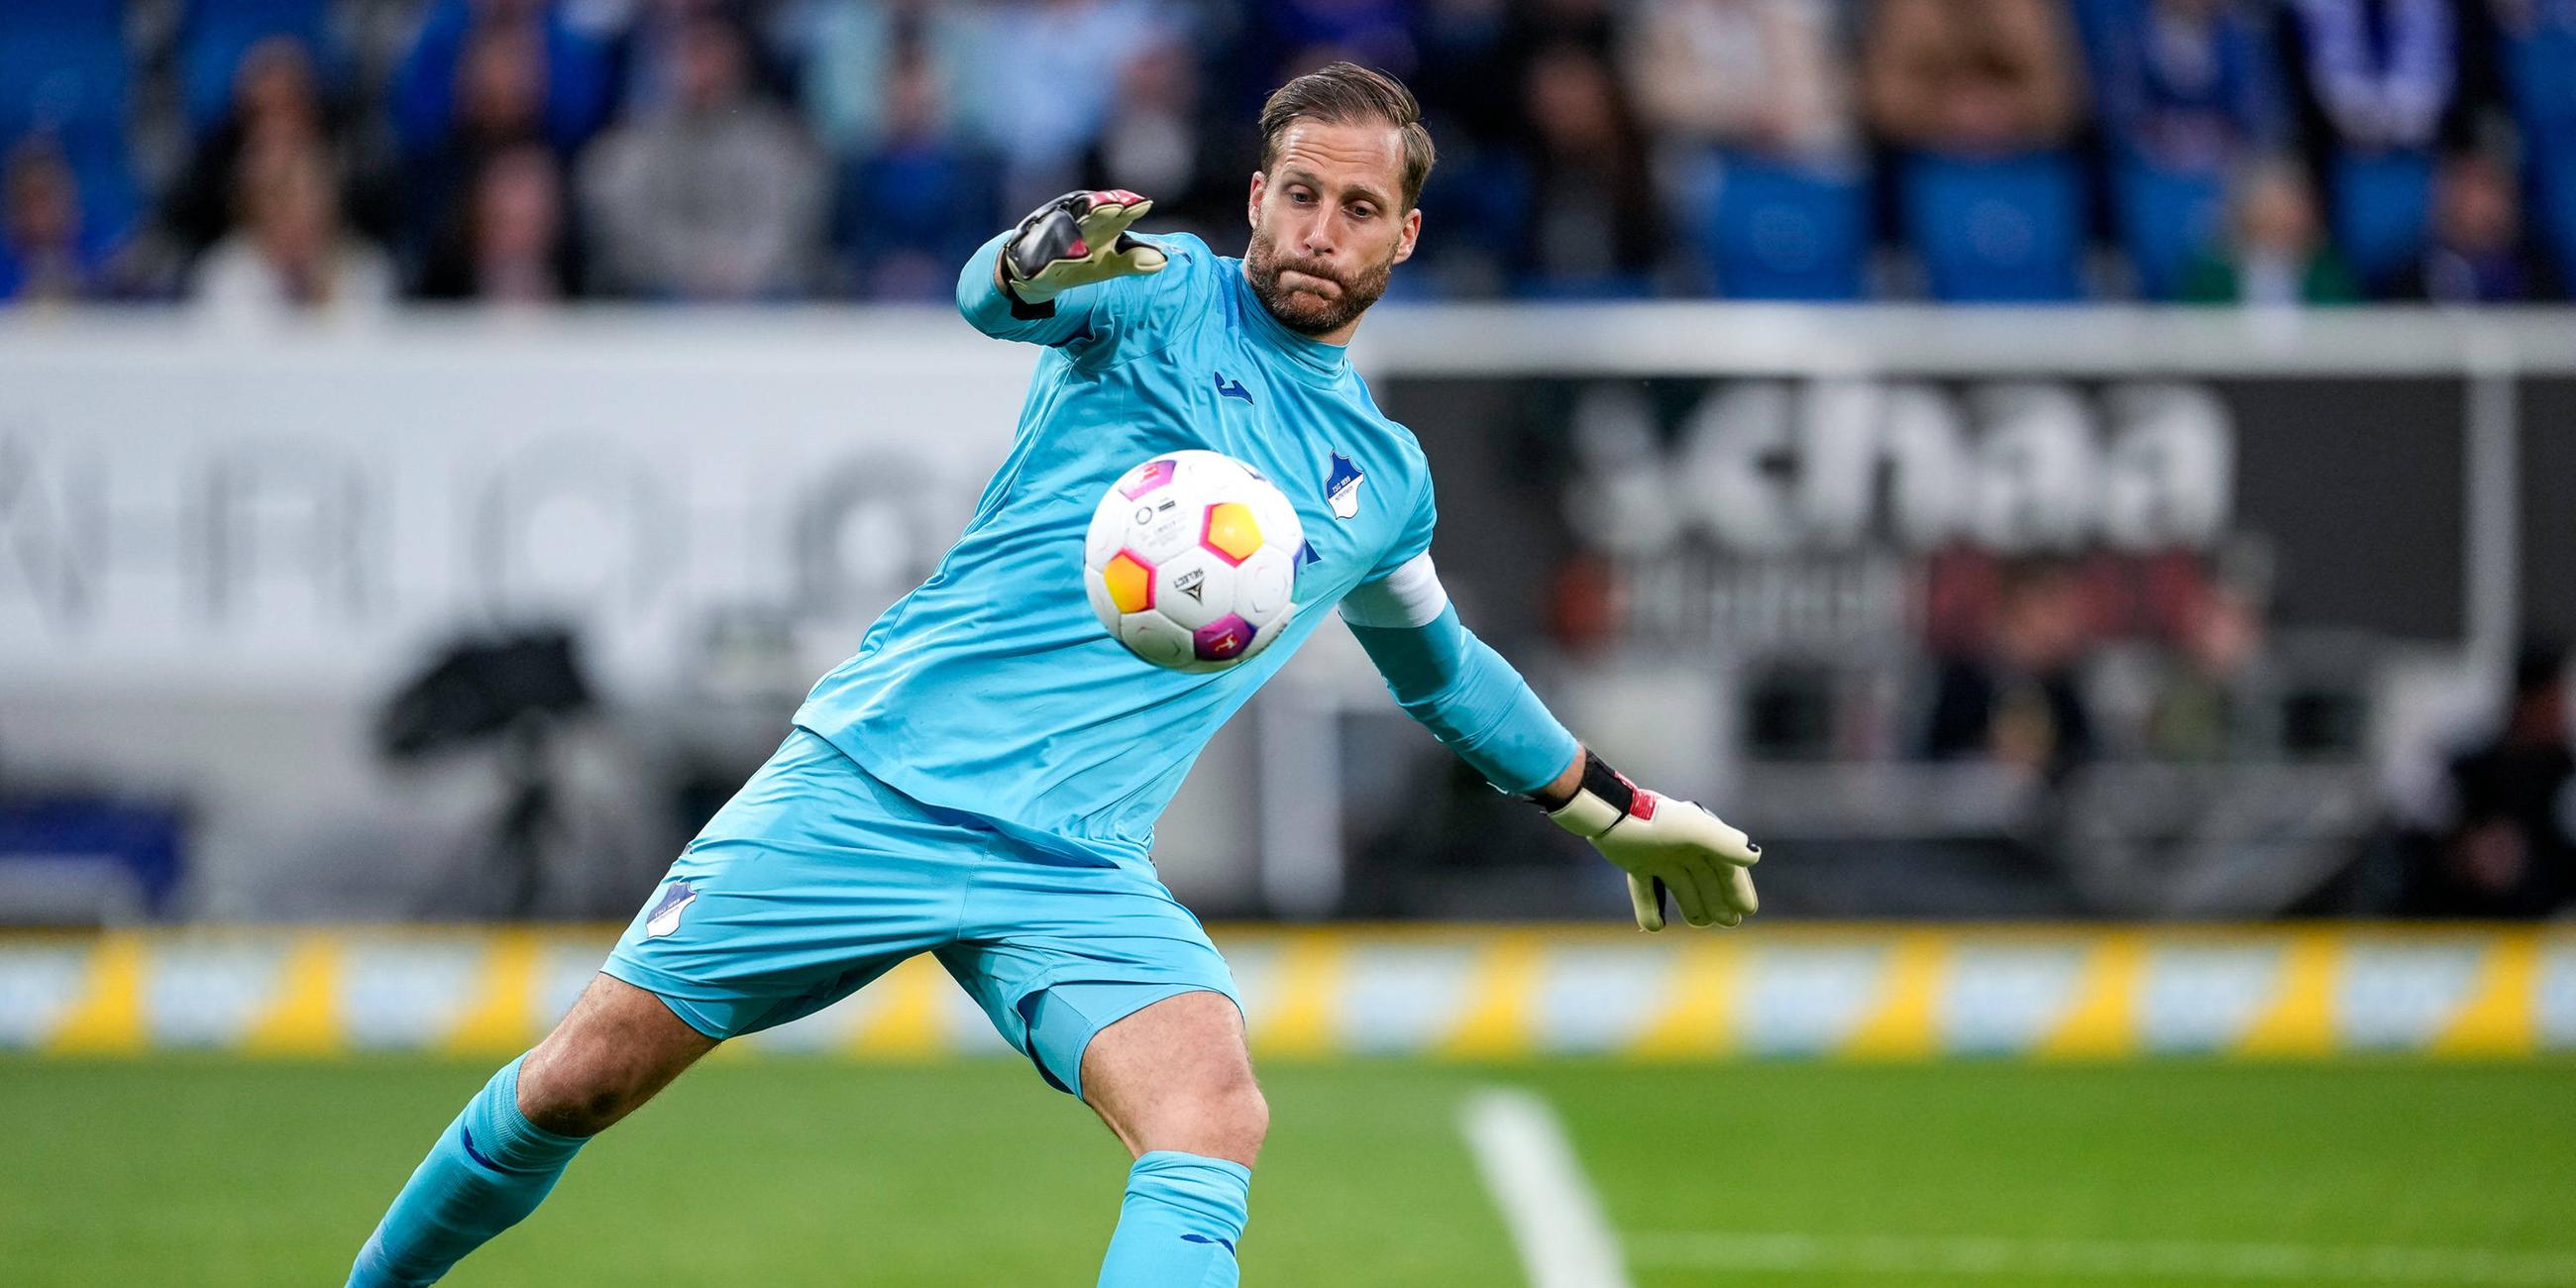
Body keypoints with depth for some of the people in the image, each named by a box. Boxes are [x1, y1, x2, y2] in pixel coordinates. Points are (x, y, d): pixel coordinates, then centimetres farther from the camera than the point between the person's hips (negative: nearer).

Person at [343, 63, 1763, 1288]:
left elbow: (1441, 667, 37)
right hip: (876, 776, -3)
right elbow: (994, 297, -22)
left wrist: (1614, 810, 41)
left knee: (1213, 1121, -25)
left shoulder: (1382, 480, 17)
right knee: (584, 1077, -3)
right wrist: (1042, 256, -47)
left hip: (1072, 870, 3)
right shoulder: (1165, 293, 1)